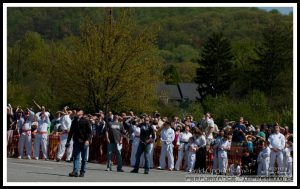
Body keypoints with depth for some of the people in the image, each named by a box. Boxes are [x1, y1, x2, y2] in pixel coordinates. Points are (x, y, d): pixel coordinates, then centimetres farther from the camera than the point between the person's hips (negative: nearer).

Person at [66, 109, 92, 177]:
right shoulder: (74, 121, 10)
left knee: (84, 158, 5)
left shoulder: (85, 121, -2)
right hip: (76, 142, 3)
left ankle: (82, 172, 11)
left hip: (84, 142, -3)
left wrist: (88, 140, -19)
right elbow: (71, 132, 18)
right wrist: (68, 141, 15)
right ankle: (75, 172, -13)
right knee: (76, 157, -6)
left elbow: (89, 131, -6)